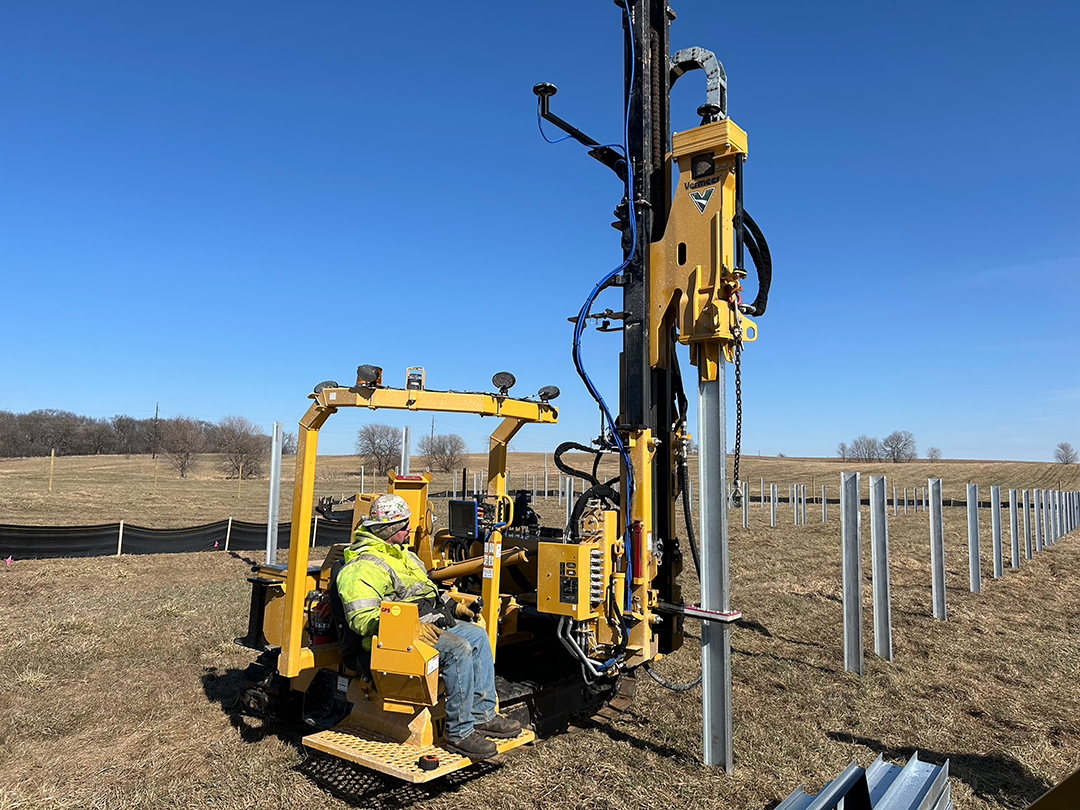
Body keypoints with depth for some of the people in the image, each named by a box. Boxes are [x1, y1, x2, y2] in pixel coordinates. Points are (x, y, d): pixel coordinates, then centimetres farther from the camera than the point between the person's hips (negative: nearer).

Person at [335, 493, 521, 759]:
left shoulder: (399, 552, 17)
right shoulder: (362, 567, -17)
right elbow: (362, 618, -25)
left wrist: (451, 605, 16)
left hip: (427, 622, 10)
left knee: (477, 635, 2)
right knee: (457, 650, -27)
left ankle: (483, 715, 7)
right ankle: (459, 733, -17)